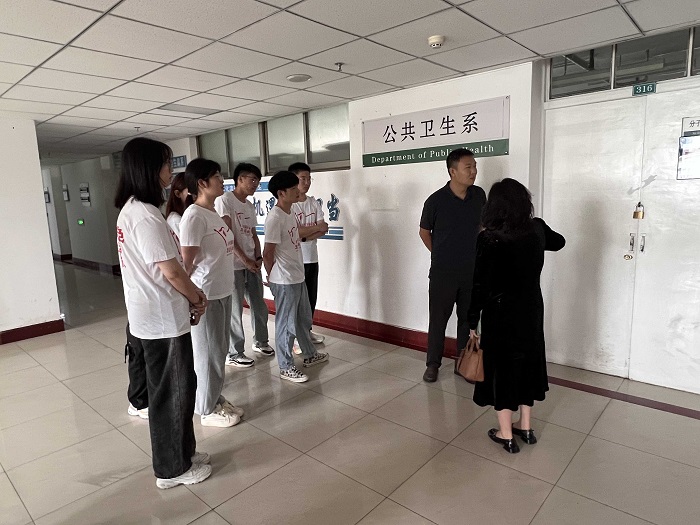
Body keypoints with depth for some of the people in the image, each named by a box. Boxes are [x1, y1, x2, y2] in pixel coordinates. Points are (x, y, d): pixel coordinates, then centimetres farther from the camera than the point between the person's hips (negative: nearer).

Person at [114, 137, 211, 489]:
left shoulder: (130, 210, 10)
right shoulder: (146, 215, -22)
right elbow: (171, 271, -21)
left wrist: (189, 297, 10)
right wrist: (198, 297, -4)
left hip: (149, 316, 10)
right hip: (164, 319, -10)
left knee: (167, 389, 20)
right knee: (173, 392, 5)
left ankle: (180, 453, 36)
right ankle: (173, 468, 23)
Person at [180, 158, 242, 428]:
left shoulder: (213, 213, 10)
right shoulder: (194, 216, -18)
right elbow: (187, 262, -18)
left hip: (222, 292, 9)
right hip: (205, 295, -9)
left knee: (219, 350, 19)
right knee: (208, 353, 6)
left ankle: (217, 399, 36)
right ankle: (208, 410, 24)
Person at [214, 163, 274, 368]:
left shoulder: (250, 206, 14)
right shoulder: (224, 200, -9)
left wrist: (258, 257, -1)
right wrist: (245, 260, -15)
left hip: (252, 263, 8)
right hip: (234, 265, -7)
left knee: (259, 305, 15)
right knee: (235, 310, 1)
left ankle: (260, 342, 34)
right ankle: (234, 354, 14)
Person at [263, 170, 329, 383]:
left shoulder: (290, 213, 9)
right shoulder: (275, 218, -20)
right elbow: (267, 254, -17)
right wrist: (273, 277, -5)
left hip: (298, 277, 9)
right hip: (284, 281, -9)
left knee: (304, 319, 22)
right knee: (287, 325, 4)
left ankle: (309, 355, 40)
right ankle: (286, 367, 19)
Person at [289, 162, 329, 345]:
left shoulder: (314, 203, 7)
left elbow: (323, 230, 0)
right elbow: (294, 232, -20)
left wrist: (305, 235, -16)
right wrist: (317, 227, -8)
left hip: (312, 258, 6)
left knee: (311, 297, 15)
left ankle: (307, 330, 31)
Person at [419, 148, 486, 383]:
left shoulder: (479, 195, -2)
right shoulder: (436, 200, -14)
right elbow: (424, 231, 1)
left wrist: (474, 255, 11)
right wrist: (440, 256, 5)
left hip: (472, 272, 4)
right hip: (443, 273, -3)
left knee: (468, 319, 12)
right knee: (438, 319, 7)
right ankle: (432, 364, 23)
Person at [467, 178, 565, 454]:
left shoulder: (488, 238, -18)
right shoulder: (537, 229, -4)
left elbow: (480, 285, -17)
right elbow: (558, 242, 20)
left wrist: (472, 321, -7)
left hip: (500, 312, -5)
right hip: (531, 309, 5)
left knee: (501, 366, 9)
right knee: (526, 362, 19)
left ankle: (506, 435, 21)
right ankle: (526, 427, 34)